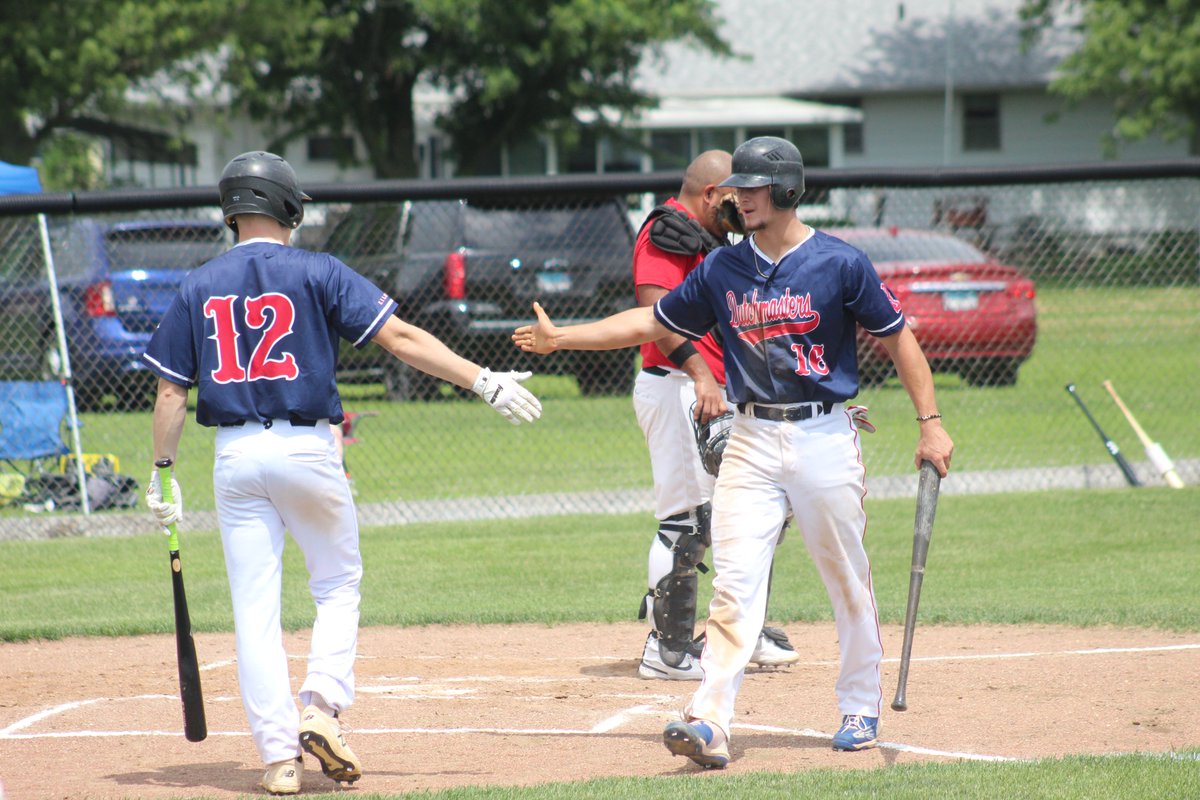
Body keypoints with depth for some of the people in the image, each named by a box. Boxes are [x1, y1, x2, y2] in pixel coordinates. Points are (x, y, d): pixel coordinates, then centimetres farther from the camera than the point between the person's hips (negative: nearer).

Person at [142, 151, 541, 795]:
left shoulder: (198, 289, 6)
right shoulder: (317, 273, -2)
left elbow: (170, 391, 4)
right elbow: (400, 338, -9)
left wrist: (162, 475, 11)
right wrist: (483, 381, -9)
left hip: (235, 457, 2)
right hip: (305, 448, -2)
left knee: (254, 608, 4)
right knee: (338, 584, 16)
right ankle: (321, 709, -3)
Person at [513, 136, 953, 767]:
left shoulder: (841, 264, -5)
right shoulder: (723, 270, 6)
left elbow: (897, 337, -1)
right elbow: (653, 322, 13)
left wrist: (930, 423, -6)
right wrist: (562, 337, 7)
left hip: (825, 437, -3)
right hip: (751, 441, 3)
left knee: (848, 583, 6)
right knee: (734, 584, -8)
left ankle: (861, 708, 24)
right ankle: (709, 723, -17)